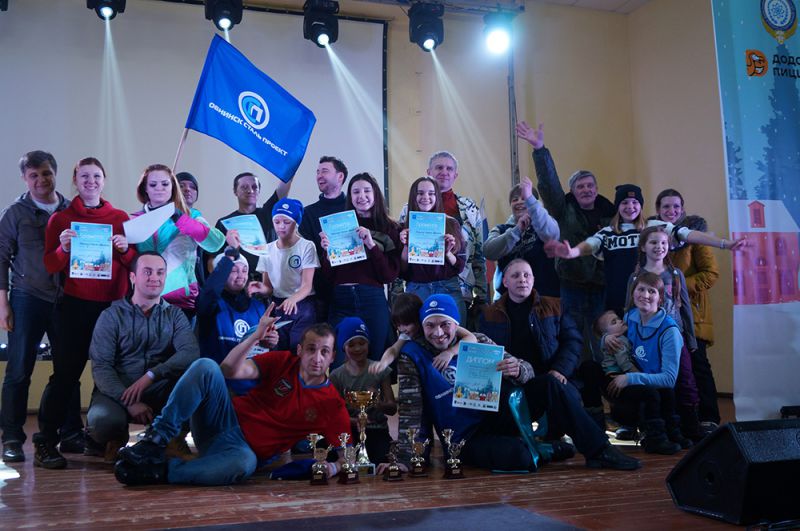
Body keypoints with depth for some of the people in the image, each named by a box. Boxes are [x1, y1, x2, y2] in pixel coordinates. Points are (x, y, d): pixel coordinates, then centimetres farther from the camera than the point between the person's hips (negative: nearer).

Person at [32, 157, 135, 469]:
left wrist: (126, 249, -9)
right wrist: (63, 248, -17)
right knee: (65, 373, -5)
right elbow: (50, 266, 2)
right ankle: (45, 442, 1)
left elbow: (135, 264, 11)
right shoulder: (61, 219, 6)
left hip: (114, 305, 2)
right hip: (75, 306, -2)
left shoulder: (121, 218, 10)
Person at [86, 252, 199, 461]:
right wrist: (129, 402, -22)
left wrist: (150, 376, -25)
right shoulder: (111, 316, 1)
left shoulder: (175, 315, 7)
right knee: (103, 419, -35)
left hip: (160, 395, 2)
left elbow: (190, 352, -12)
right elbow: (101, 367, -8)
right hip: (117, 393, -2)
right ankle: (115, 439, 4)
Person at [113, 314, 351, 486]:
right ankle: (157, 439, -22)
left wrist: (332, 466, -25)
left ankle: (160, 471, -28)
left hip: (244, 449, -2)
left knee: (244, 464, -43)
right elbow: (230, 370, -6)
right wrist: (257, 335, -18)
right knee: (206, 366, -26)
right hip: (226, 421, 2)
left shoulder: (332, 404, -1)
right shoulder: (283, 362, 4)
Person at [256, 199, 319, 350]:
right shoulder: (268, 249, 6)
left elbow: (307, 286, -13)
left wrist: (293, 299, -33)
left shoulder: (306, 246, -7)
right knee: (279, 351, 4)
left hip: (302, 307, -3)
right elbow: (268, 287, 8)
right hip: (277, 307, 4)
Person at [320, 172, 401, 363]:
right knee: (340, 361, 2)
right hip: (341, 301, 1)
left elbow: (390, 275, -2)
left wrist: (371, 244, -12)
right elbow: (328, 278, 7)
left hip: (373, 301, -1)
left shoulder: (389, 228, 5)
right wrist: (327, 251, -10)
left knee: (374, 359, 8)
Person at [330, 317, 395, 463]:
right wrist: (353, 421, -21)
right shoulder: (337, 375, 3)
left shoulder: (380, 370, 1)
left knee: (383, 460, -29)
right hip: (349, 430, 0)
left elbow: (393, 408, 1)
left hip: (377, 430, 0)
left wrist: (380, 405, -23)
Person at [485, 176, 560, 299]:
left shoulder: (542, 223, 6)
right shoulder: (501, 229, 12)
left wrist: (529, 198, -26)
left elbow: (550, 234, -20)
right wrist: (517, 230, -16)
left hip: (544, 295, -2)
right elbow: (488, 252, -8)